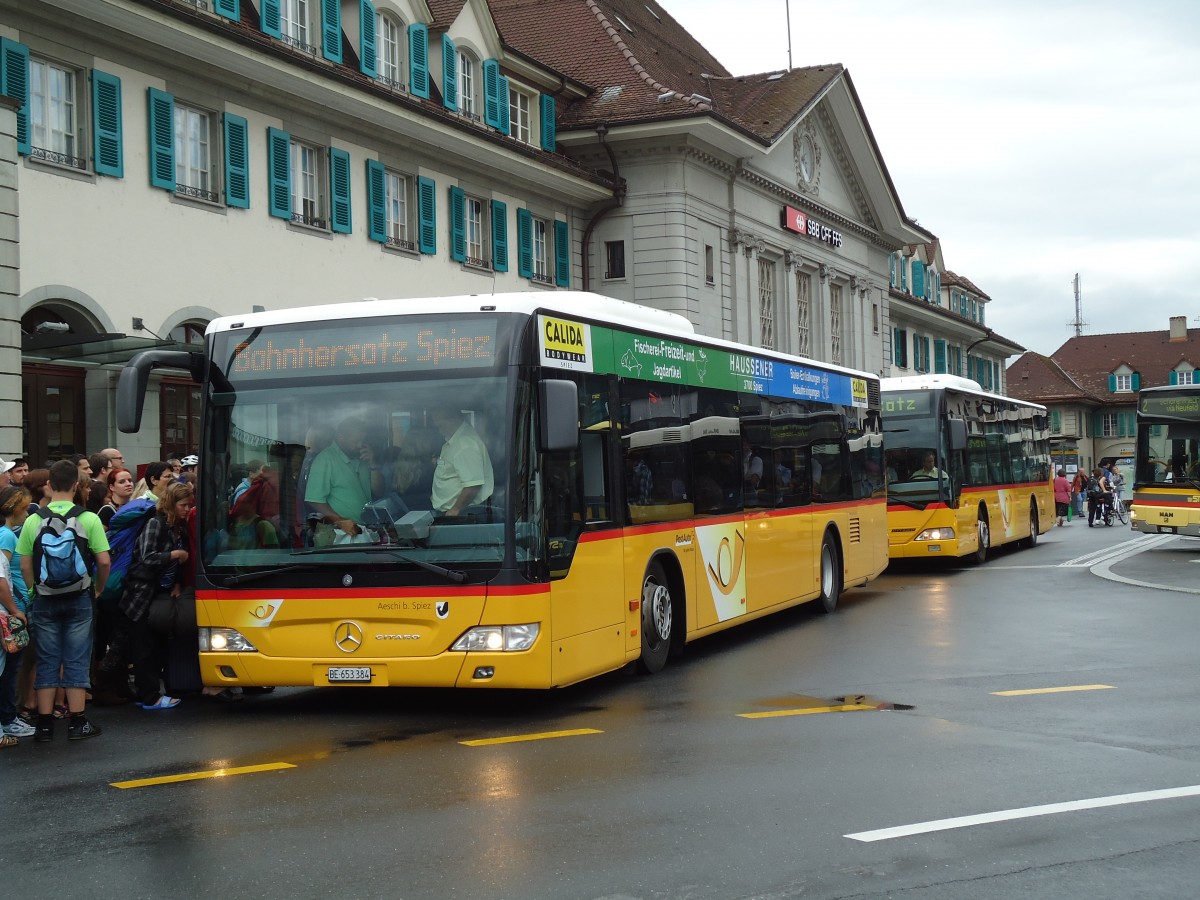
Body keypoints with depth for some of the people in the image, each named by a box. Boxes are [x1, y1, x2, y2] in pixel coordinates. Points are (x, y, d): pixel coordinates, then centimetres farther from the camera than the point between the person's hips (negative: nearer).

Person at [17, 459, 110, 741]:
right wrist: (98, 589, 8)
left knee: (47, 662, 9)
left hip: (45, 600, 2)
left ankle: (45, 724, 11)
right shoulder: (89, 519, -7)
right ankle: (77, 723, 7)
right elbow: (104, 561, -8)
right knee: (77, 661, 5)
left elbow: (25, 565, -4)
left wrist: (37, 591, 10)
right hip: (78, 598, -1)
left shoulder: (33, 521, -3)